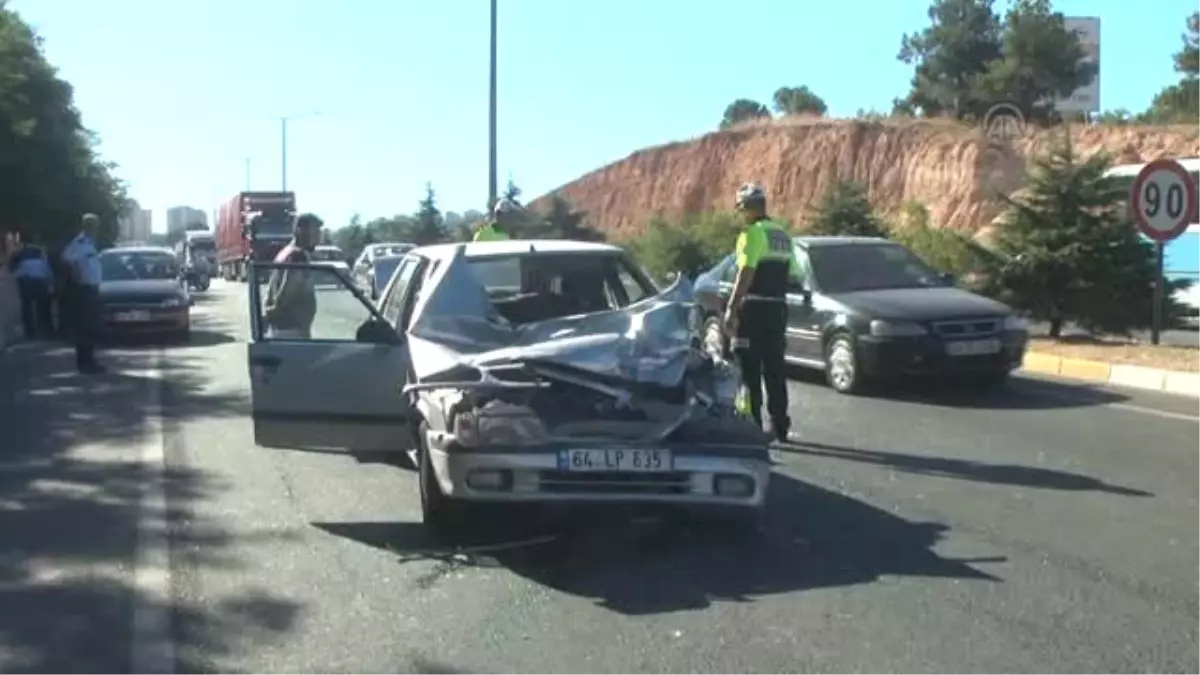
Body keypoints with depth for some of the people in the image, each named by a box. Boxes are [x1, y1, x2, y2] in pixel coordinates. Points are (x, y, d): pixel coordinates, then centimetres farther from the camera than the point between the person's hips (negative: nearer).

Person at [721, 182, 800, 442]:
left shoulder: (753, 233, -11)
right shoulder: (782, 235, 16)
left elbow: (745, 274, -19)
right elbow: (791, 274, 17)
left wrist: (731, 309, -18)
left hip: (754, 308, -8)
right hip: (778, 307, 8)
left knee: (749, 370, -3)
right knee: (774, 369, 12)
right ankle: (779, 426, 16)